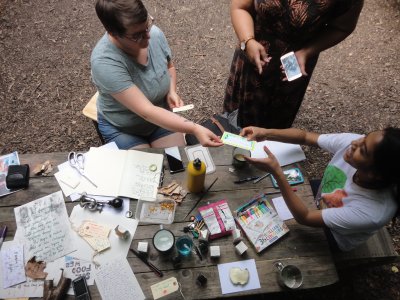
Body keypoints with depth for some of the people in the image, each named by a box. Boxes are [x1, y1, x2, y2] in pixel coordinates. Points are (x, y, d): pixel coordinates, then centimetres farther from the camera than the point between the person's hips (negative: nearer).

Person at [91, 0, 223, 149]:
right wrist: (194, 129, -43)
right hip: (122, 129, -3)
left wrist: (172, 92, -13)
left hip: (161, 117, 4)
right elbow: (146, 111, -37)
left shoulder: (155, 34, -17)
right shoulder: (104, 62, -33)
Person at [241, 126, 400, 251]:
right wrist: (266, 133, -31)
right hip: (316, 201, 4)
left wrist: (276, 171, -42)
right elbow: (305, 136, -16)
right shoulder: (351, 142, -31)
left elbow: (304, 217, -34)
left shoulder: (372, 213, -41)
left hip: (327, 239, -4)